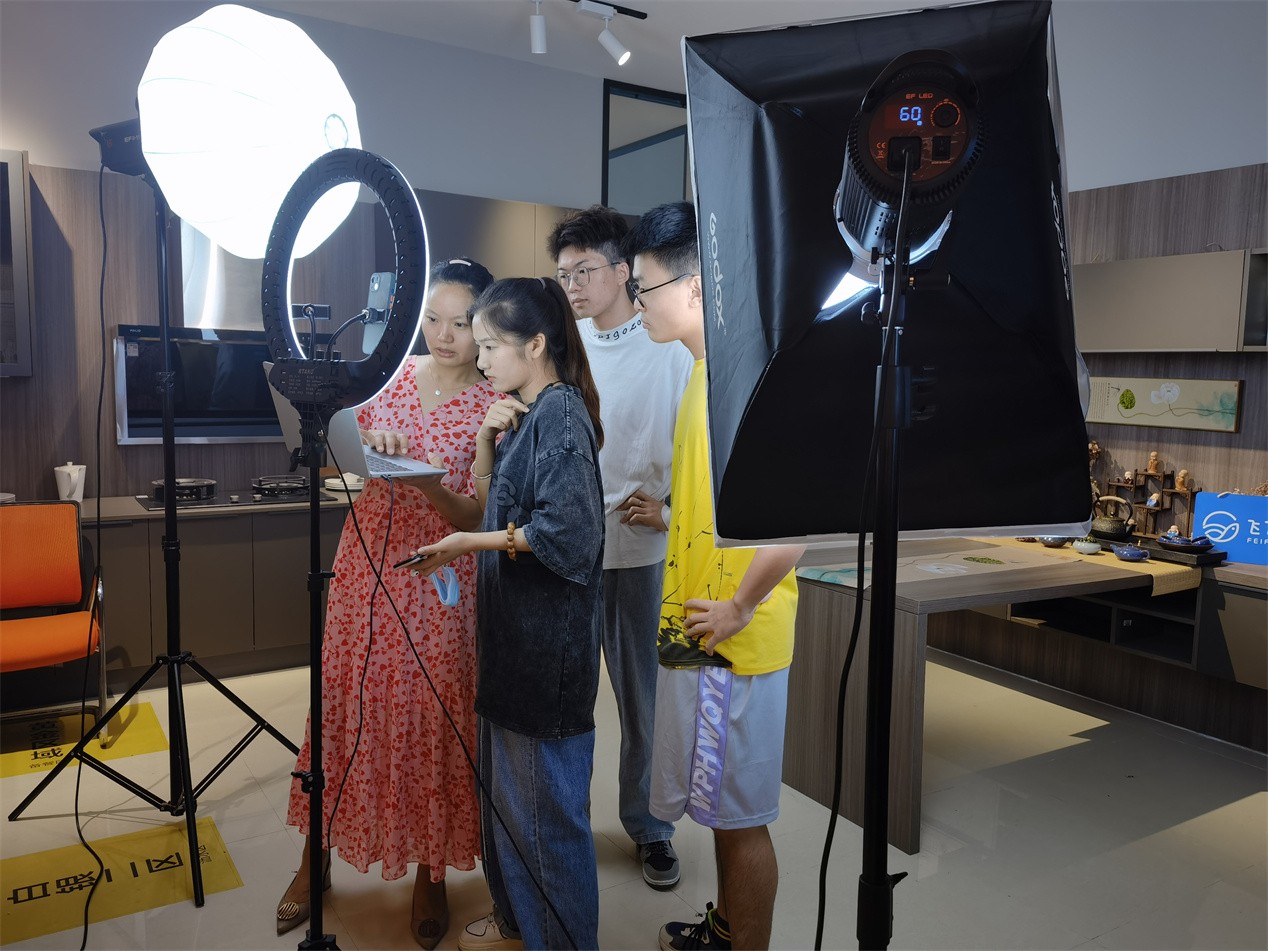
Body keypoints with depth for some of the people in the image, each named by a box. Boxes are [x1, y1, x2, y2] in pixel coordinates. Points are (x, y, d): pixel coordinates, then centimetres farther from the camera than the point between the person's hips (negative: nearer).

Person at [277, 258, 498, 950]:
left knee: (431, 721, 5)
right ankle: (317, 855, 30)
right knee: (344, 708, 10)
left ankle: (430, 874, 24)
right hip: (365, 563, 3)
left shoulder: (494, 406, -4)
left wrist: (426, 481, -27)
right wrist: (371, 444, -13)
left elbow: (476, 516, -9)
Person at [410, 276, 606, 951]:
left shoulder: (561, 412, -16)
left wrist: (472, 543, -15)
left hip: (548, 645, -9)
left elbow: (564, 531, -24)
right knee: (505, 788, 20)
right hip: (513, 637, 9)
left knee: (545, 801, 5)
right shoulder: (523, 413, 12)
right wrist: (486, 440, 0)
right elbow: (492, 502, 16)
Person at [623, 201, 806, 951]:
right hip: (702, 633, 10)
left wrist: (740, 607, -21)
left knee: (740, 813, 7)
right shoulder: (710, 368, 10)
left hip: (734, 642, -9)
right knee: (721, 805, 23)